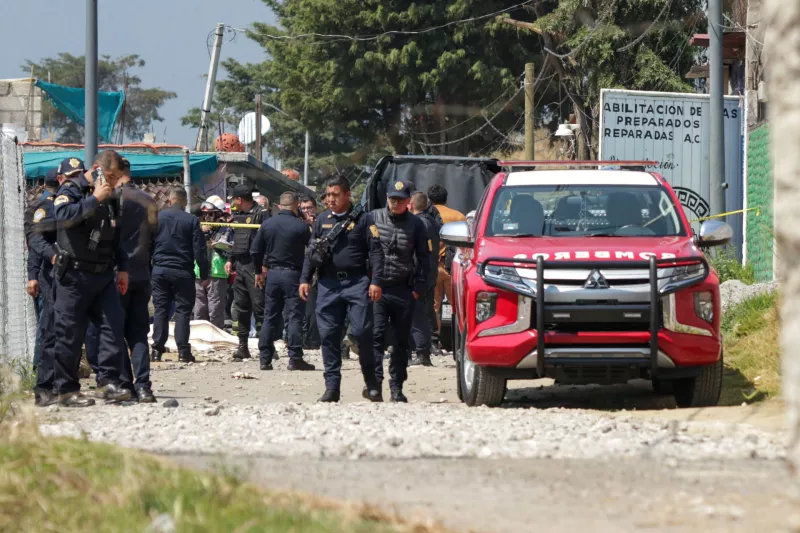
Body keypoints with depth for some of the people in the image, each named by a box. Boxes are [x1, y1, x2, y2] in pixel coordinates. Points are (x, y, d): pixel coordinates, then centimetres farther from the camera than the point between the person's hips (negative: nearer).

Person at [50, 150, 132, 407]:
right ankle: (67, 389, 3)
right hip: (74, 275, -7)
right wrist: (95, 199, -22)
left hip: (103, 276, 7)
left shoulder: (110, 198, 17)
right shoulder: (72, 189, -5)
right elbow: (63, 217, -27)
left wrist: (122, 267, 19)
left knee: (114, 325, -8)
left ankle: (107, 381, -8)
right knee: (70, 333, -3)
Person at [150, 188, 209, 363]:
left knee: (160, 310, 7)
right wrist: (204, 274, 0)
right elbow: (199, 250, -7)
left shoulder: (157, 218, 1)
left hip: (160, 270, 2)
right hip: (183, 272, -2)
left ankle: (157, 350, 5)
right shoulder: (192, 221, -6)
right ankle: (183, 351, -4)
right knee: (183, 311, 1)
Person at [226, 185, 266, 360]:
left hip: (254, 266, -8)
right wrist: (231, 260, 18)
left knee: (259, 305, -9)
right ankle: (243, 346, 12)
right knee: (240, 306, 8)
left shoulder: (259, 214, -8)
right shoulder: (237, 216, 18)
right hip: (239, 265, 8)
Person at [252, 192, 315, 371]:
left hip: (272, 273, 4)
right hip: (293, 274, -4)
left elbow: (255, 251, 6)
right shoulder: (301, 226, -9)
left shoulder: (266, 224, 2)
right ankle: (295, 358, -7)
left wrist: (258, 272, 17)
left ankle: (265, 359, 10)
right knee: (295, 316, -2)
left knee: (270, 317, 10)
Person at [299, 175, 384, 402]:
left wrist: (376, 281, -10)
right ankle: (332, 387, 6)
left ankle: (372, 385, 1)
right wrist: (305, 279, 10)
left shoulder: (362, 219, 3)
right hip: (328, 284, 4)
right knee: (329, 336, 1)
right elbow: (311, 253, 20)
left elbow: (375, 251, -1)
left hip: (357, 282, -4)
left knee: (363, 331, -10)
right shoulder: (322, 221, 16)